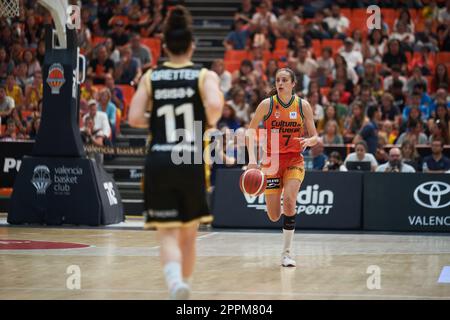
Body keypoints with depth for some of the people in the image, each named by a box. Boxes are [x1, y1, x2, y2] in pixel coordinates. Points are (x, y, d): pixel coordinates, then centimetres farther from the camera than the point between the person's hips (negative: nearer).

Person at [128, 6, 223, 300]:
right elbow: (214, 105, -18)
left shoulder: (151, 77, 5)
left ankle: (175, 281, -28)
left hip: (158, 162, 1)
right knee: (189, 233, 18)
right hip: (191, 161, -1)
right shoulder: (204, 76, 0)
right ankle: (183, 284, 28)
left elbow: (135, 119, -3)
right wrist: (211, 122, 3)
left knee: (168, 234, -1)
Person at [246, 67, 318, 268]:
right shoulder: (267, 104, -7)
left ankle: (287, 253, -13)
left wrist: (308, 141, -22)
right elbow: (250, 132, -1)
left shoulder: (303, 106, -3)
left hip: (294, 160, 0)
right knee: (274, 216, -1)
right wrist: (252, 158, -14)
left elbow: (315, 137, 1)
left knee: (288, 200, -25)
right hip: (271, 160, 0)